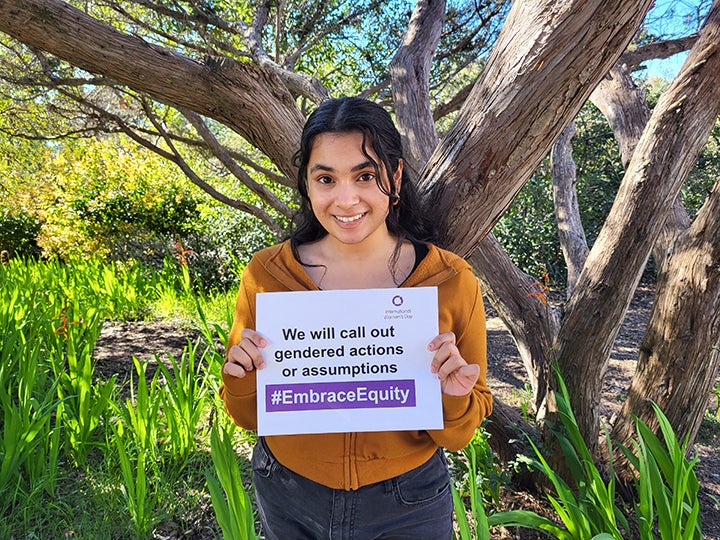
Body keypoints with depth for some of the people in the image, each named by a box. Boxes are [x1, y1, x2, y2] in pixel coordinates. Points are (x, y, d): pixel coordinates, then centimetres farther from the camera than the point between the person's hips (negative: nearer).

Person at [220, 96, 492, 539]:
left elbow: (456, 436, -6)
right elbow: (250, 417, -2)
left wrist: (453, 398, -26)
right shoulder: (266, 274, -14)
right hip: (287, 501, 2)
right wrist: (241, 378, -22)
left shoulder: (452, 281, -16)